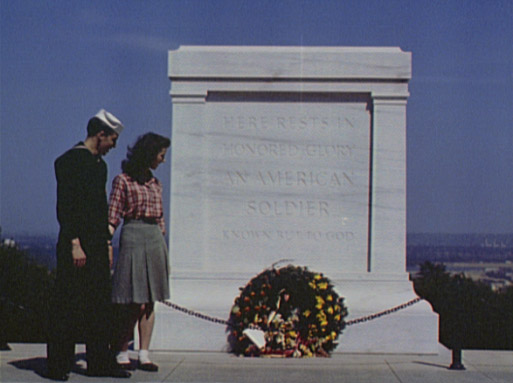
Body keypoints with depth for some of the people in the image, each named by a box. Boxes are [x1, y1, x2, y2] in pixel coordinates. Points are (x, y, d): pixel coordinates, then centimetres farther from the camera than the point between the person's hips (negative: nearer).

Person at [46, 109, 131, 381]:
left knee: (100, 303, 9)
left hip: (97, 244, 9)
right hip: (75, 243, -8)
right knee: (67, 304, -4)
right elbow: (65, 206, -15)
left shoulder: (100, 164, 18)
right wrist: (75, 243, -20)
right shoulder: (69, 161, -8)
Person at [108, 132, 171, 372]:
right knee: (133, 302, -7)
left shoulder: (155, 184, 17)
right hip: (133, 236, -6)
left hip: (156, 238, 6)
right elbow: (113, 217, -5)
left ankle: (144, 354, 8)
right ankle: (121, 354, 3)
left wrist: (165, 255, 17)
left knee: (149, 302, 4)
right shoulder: (123, 180, -1)